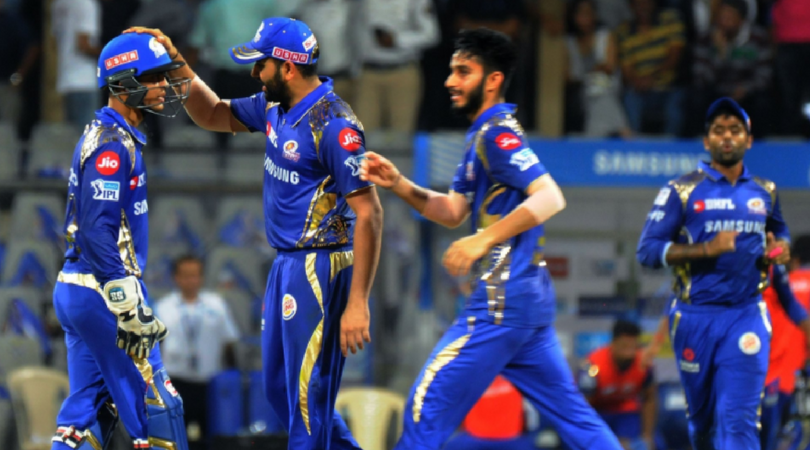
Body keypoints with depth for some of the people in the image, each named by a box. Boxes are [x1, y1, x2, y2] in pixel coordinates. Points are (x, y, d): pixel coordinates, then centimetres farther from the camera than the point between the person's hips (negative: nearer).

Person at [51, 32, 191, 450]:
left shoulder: (103, 135, 16)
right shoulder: (112, 145, -16)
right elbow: (97, 234, -23)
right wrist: (128, 310, -24)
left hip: (74, 289, 10)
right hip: (103, 290, -10)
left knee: (87, 410, 10)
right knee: (155, 407, -4)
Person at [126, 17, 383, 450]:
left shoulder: (334, 125, -20)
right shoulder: (276, 108, 7)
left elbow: (368, 214, -22)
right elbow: (213, 115, 23)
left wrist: (357, 303, -25)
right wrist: (178, 65, 6)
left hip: (319, 269, -10)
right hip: (286, 265, 10)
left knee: (308, 398, -6)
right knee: (279, 389, 18)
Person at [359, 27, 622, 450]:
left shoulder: (497, 134, -12)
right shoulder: (481, 136, 18)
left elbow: (549, 198, -24)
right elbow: (452, 211, 22)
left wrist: (484, 240, -27)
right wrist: (398, 184, 7)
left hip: (503, 299, -10)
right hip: (530, 295, 10)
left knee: (427, 407, -6)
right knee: (571, 413, 11)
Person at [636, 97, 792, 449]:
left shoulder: (765, 193, 10)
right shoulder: (682, 191, -1)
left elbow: (778, 231, 29)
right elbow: (647, 250, -7)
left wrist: (780, 247, 4)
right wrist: (706, 249, -20)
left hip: (746, 315, 1)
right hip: (695, 317, -1)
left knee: (738, 420, -13)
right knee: (701, 417, 10)